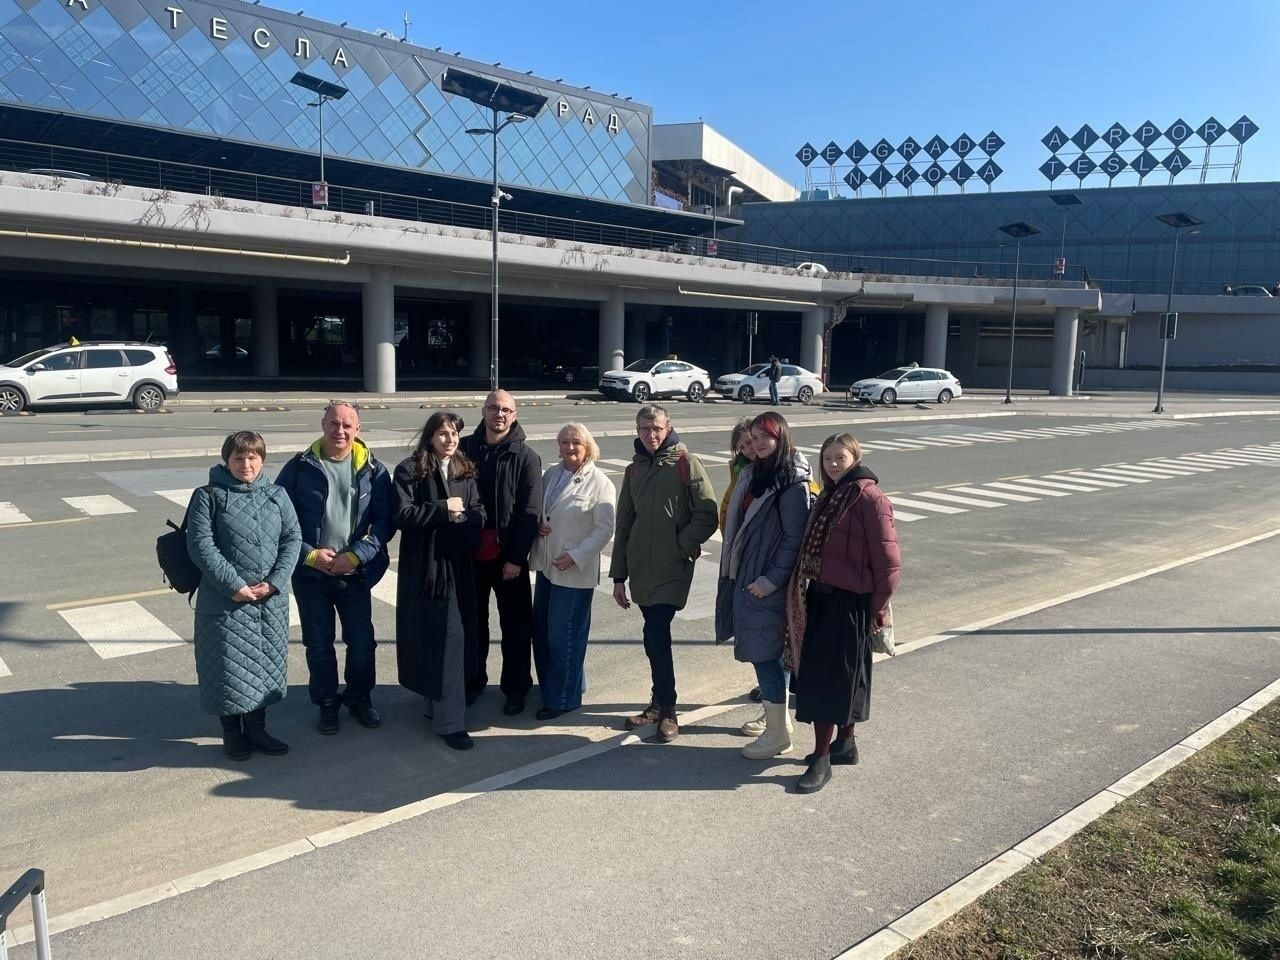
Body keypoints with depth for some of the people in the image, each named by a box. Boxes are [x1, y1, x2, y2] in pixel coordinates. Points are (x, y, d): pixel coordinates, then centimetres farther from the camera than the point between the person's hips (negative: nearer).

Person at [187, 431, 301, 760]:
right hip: (226, 599, -3)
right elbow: (200, 545, -11)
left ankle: (256, 729, 30)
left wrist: (274, 582, -10)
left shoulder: (277, 496, 7)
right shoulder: (208, 497, -4)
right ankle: (231, 732, 24)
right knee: (229, 666, 4)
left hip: (271, 600, 4)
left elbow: (292, 538, 3)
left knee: (265, 663, 13)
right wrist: (234, 585, -17)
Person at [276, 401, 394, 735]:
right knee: (318, 643, 11)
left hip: (355, 572, 0)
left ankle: (360, 698, 31)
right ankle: (327, 704, 29)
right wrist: (310, 554, -13)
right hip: (310, 572, 0)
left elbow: (384, 520, -5)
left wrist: (355, 556, -15)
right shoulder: (300, 467, -3)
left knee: (362, 640, 9)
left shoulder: (372, 469, -2)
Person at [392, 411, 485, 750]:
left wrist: (460, 516, -14)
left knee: (456, 635, 9)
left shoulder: (466, 471, 9)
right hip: (424, 566, -5)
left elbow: (478, 515, 6)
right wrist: (443, 509, -15)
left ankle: (438, 703, 27)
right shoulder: (409, 470, -5)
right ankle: (448, 719, 3)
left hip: (459, 564, 5)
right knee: (442, 637, -3)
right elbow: (403, 516, -14)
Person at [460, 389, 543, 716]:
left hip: (508, 556, -2)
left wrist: (516, 557, -14)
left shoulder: (526, 457, -5)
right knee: (473, 621, 15)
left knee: (516, 625, 8)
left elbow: (530, 513, -9)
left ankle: (516, 687, 21)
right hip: (471, 552, 3)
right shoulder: (465, 448, 2)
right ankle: (472, 680, 31)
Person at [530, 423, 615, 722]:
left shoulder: (599, 483, -10)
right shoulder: (550, 475, 8)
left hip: (574, 571, -6)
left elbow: (604, 529, -13)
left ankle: (563, 697, 13)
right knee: (541, 630, 14)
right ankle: (549, 685, 33)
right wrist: (536, 524, -3)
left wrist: (575, 556, -19)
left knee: (563, 635, -1)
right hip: (546, 564, 7)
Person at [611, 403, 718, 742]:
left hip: (672, 569, -5)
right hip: (641, 569, 5)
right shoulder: (634, 469, 12)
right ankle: (660, 703, 24)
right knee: (656, 635, 11)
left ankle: (666, 710, 3)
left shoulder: (686, 464, -5)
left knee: (655, 636, -11)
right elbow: (624, 525, 14)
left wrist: (678, 547, -12)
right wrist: (618, 576, 12)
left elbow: (707, 517, -9)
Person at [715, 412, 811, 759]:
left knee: (766, 655, -2)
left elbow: (795, 537, -16)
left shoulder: (792, 483, -13)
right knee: (766, 655, 16)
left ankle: (778, 734, 9)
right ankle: (775, 718, 29)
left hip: (768, 584, -8)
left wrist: (770, 580, -18)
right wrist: (731, 570, 13)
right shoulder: (750, 475, 12)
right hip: (744, 579, 8)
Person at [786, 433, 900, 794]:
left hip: (849, 603, -8)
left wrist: (877, 609, -12)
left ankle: (821, 760, 6)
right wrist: (810, 591, 10)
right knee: (816, 673, 16)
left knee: (827, 679, -4)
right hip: (821, 598, 9)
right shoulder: (829, 496, 12)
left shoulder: (869, 498, -14)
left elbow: (888, 561, -15)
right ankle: (845, 744, 32)